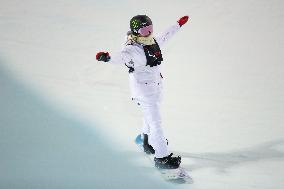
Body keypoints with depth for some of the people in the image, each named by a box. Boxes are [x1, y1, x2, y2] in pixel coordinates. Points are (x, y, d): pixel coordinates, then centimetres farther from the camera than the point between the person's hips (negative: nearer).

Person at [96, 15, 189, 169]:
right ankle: (162, 157, -1)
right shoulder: (133, 49, -25)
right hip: (143, 89, -9)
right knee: (155, 122, -8)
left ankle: (148, 143, 52)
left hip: (156, 85, 9)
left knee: (150, 116, 29)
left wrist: (179, 24, 32)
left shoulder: (153, 42, -1)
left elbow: (165, 36, 19)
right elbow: (122, 57, -44)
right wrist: (107, 58, -64)